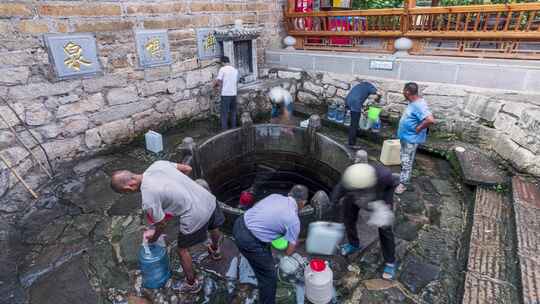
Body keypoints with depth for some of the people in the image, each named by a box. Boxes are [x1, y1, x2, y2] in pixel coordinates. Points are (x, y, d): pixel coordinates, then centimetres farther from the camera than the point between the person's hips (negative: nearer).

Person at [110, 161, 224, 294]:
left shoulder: (148, 199, -18)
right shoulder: (158, 164, -3)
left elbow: (161, 224, -3)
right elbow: (188, 169, 5)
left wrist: (153, 238, 18)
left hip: (195, 217, -6)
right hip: (209, 199, 7)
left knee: (182, 250, 23)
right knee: (214, 228, 37)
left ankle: (192, 283, 43)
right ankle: (215, 250, 68)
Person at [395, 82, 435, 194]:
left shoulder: (419, 105, -27)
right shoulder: (413, 102, 4)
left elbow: (430, 120, -37)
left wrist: (419, 128, -25)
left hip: (411, 139, -10)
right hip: (405, 136, 10)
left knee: (407, 162, 1)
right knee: (403, 159, 23)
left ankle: (403, 184, 13)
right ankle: (403, 176, 40)